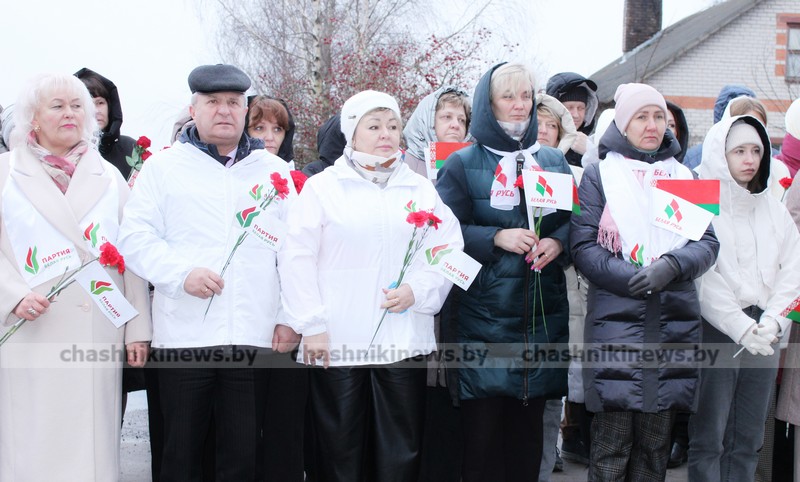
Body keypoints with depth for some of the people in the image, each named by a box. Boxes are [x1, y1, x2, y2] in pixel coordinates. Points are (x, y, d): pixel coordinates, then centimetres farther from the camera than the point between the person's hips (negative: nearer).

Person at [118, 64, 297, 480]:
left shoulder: (273, 170, 14)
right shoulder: (163, 165, 8)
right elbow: (135, 237, 1)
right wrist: (183, 273, -14)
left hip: (254, 336, 1)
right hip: (185, 333, -1)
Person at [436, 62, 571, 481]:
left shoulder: (553, 161, 12)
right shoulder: (463, 164, 3)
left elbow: (575, 222, 11)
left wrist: (557, 242, -9)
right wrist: (497, 238, -16)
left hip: (541, 312, 3)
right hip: (483, 311, -3)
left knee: (529, 426, 9)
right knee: (482, 426, -2)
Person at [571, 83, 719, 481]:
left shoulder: (683, 176, 16)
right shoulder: (599, 175, 6)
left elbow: (707, 243, 8)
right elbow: (583, 246, -4)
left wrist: (671, 267, -12)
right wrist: (634, 280, -17)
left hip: (675, 323, 4)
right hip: (615, 318, -3)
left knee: (655, 441, 8)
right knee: (611, 446, -4)